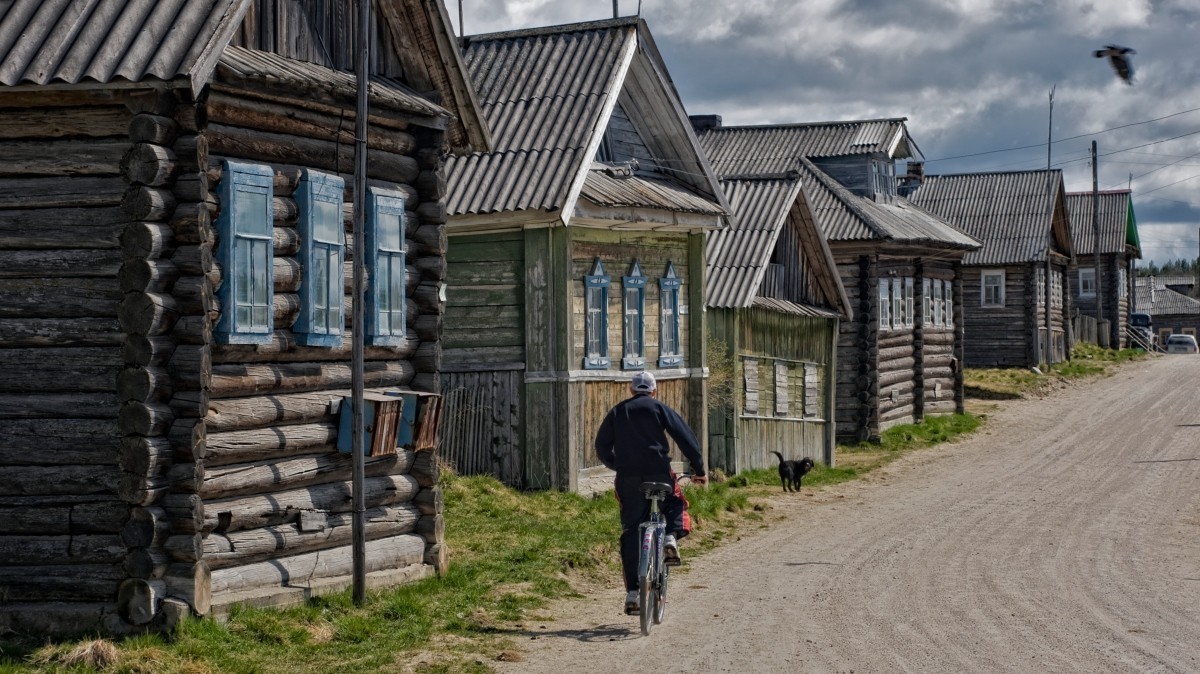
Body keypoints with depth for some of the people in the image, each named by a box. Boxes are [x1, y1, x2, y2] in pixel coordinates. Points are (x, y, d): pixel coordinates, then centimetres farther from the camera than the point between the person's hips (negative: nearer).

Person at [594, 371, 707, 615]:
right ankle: (671, 537, -3)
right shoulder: (659, 408, 9)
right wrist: (699, 469, 6)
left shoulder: (617, 412, 17)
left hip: (628, 479, 2)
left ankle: (632, 592, 0)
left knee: (631, 533, 6)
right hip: (658, 473, -2)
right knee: (675, 504, 27)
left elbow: (602, 447, 17)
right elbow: (686, 437, 1)